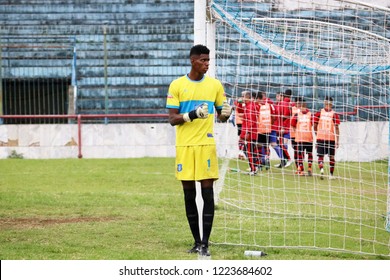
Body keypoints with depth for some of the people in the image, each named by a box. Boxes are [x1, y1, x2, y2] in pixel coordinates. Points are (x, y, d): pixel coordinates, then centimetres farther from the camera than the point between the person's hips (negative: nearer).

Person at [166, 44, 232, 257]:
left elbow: (221, 115, 13)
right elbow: (172, 119, -1)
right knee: (189, 194, 4)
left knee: (207, 191, -7)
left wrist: (225, 113, -10)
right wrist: (191, 115, -19)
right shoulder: (177, 85, 1)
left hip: (206, 144, 0)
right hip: (184, 145, 0)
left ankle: (205, 243, -5)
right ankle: (196, 242, 14)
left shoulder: (215, 85, 6)